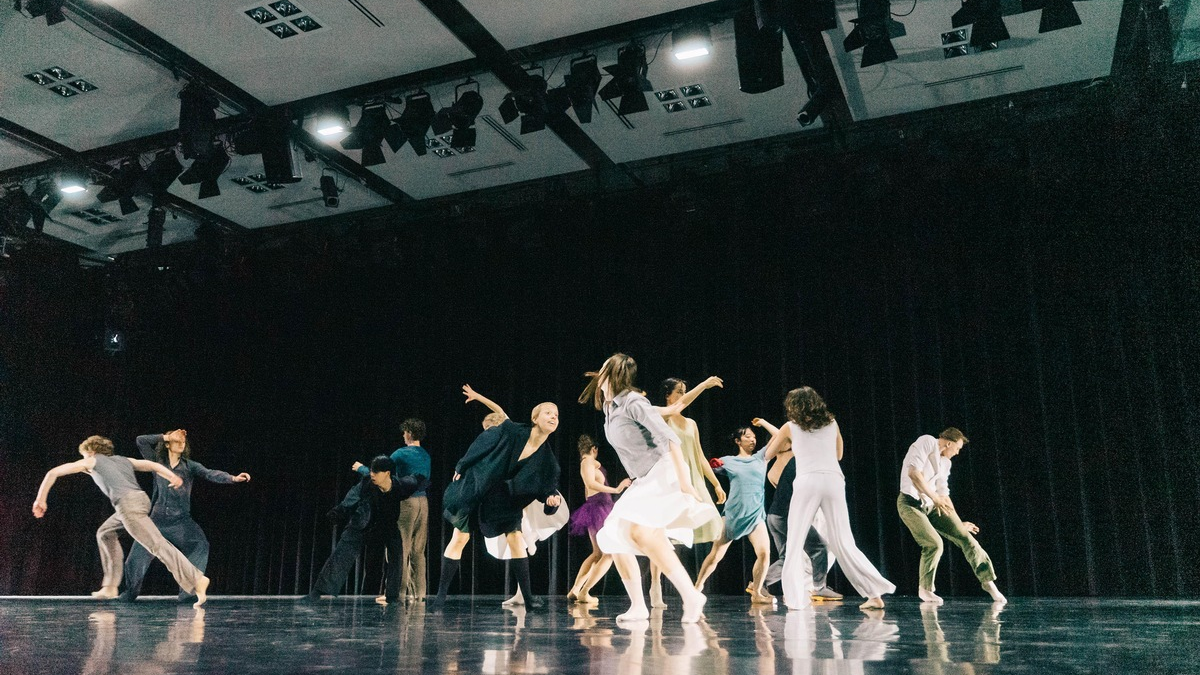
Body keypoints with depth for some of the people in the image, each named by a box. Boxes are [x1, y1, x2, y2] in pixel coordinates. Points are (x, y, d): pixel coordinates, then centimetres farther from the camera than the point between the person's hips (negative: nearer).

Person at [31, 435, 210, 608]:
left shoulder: (92, 461, 21)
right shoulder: (124, 460, 32)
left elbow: (53, 473, 24)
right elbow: (154, 465, 19)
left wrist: (41, 499, 31)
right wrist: (173, 477, 10)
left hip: (128, 504, -7)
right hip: (141, 498, 7)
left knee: (157, 545, -12)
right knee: (105, 533, 26)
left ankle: (197, 580, -22)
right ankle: (110, 586, 25)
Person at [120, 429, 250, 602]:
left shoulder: (190, 466, 1)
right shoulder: (158, 462, 4)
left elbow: (210, 474, -13)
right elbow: (141, 441, -3)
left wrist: (233, 478, -29)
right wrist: (166, 437, -6)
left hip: (181, 520, -1)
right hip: (158, 519, 1)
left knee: (200, 545, -22)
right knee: (137, 555, 2)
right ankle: (131, 591, 28)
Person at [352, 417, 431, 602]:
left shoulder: (402, 454, -7)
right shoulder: (426, 456, 11)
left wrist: (360, 468, 16)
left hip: (406, 503, -6)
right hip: (424, 502, 6)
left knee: (401, 550, -2)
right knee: (418, 551, 9)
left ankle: (401, 591, -3)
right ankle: (419, 593, 8)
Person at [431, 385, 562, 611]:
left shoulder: (546, 459, -14)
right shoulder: (512, 431, -23)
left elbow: (546, 487, -5)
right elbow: (483, 443, -8)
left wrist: (552, 498, -29)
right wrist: (461, 467, 0)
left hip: (504, 497, 3)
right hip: (474, 486, -3)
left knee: (515, 537, -6)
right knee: (460, 538, -3)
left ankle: (528, 597, 1)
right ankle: (441, 594, 6)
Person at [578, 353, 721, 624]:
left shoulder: (632, 402, -16)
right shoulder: (609, 406, 10)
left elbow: (669, 437, -24)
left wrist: (684, 480, -31)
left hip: (664, 472, -10)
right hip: (644, 481, 10)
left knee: (638, 530, -29)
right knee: (615, 538, 3)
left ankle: (691, 595, -28)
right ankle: (638, 607, 9)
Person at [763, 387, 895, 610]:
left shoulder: (791, 427, 12)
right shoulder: (832, 424, 18)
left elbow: (768, 454, 23)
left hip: (807, 483, -3)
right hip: (833, 481, 3)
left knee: (795, 542, 7)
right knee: (844, 543, 7)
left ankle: (796, 597, 1)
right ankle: (875, 593, 2)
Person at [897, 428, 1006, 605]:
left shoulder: (945, 463, 15)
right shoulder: (926, 442, -10)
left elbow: (943, 495, 19)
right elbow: (913, 472, -22)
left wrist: (958, 523, 19)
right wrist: (935, 497, -19)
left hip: (931, 505, 8)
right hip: (911, 503, -8)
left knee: (964, 536, -4)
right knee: (934, 544, -20)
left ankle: (988, 580, 7)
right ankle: (925, 589, 0)